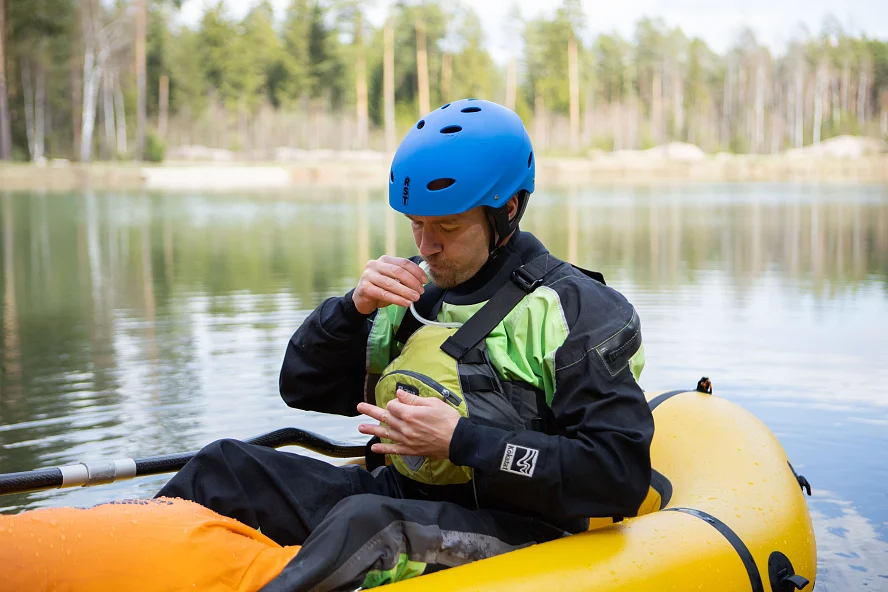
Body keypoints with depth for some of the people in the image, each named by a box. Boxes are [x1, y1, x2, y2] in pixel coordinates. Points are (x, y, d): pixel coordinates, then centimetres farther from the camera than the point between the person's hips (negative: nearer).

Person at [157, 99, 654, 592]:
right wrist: (354, 309, -7)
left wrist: (459, 440, -23)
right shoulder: (416, 290, 9)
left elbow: (621, 475, -19)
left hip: (511, 529, -7)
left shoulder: (577, 310, -10)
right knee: (226, 467, -4)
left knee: (363, 522, -35)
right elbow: (302, 388, 14)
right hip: (399, 496, 7)